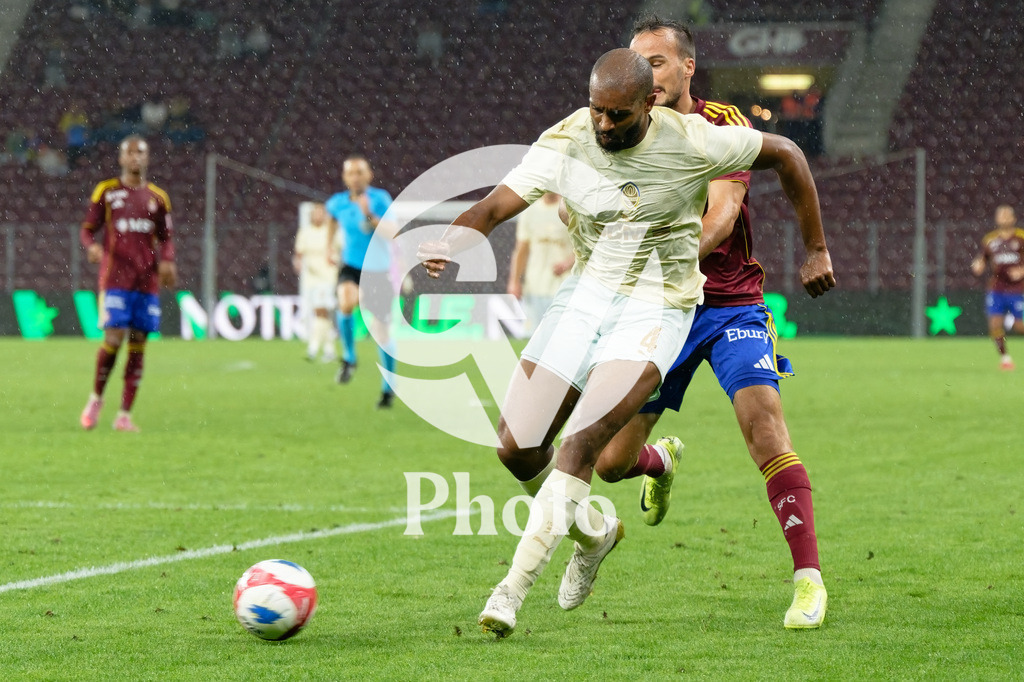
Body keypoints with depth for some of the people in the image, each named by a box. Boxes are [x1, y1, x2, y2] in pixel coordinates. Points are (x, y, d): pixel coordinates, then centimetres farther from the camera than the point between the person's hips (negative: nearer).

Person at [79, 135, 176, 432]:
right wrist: (91, 246, -16)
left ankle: (125, 414, 5)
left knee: (138, 345, 0)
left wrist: (167, 261, -2)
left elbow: (165, 238, 18)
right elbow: (88, 229, 7)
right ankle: (96, 398, 9)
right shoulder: (106, 191, 5)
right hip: (115, 277, -3)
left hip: (147, 281, 3)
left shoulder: (157, 197, 12)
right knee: (114, 338, -14)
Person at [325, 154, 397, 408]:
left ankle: (388, 387, 20)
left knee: (381, 330, 1)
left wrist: (370, 217, -38)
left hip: (378, 269, -1)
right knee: (346, 302, -32)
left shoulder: (380, 199, -14)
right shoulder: (338, 203, -3)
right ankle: (348, 357, -11)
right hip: (351, 266, 1)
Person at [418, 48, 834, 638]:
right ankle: (594, 531, 28)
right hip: (585, 294, 4)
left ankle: (515, 588, -17)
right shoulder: (563, 144, -9)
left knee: (580, 446, -23)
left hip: (657, 308, -4)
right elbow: (496, 206, -15)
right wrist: (448, 245, -38)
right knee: (516, 446, -2)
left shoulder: (692, 142, -14)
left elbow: (786, 155, 0)